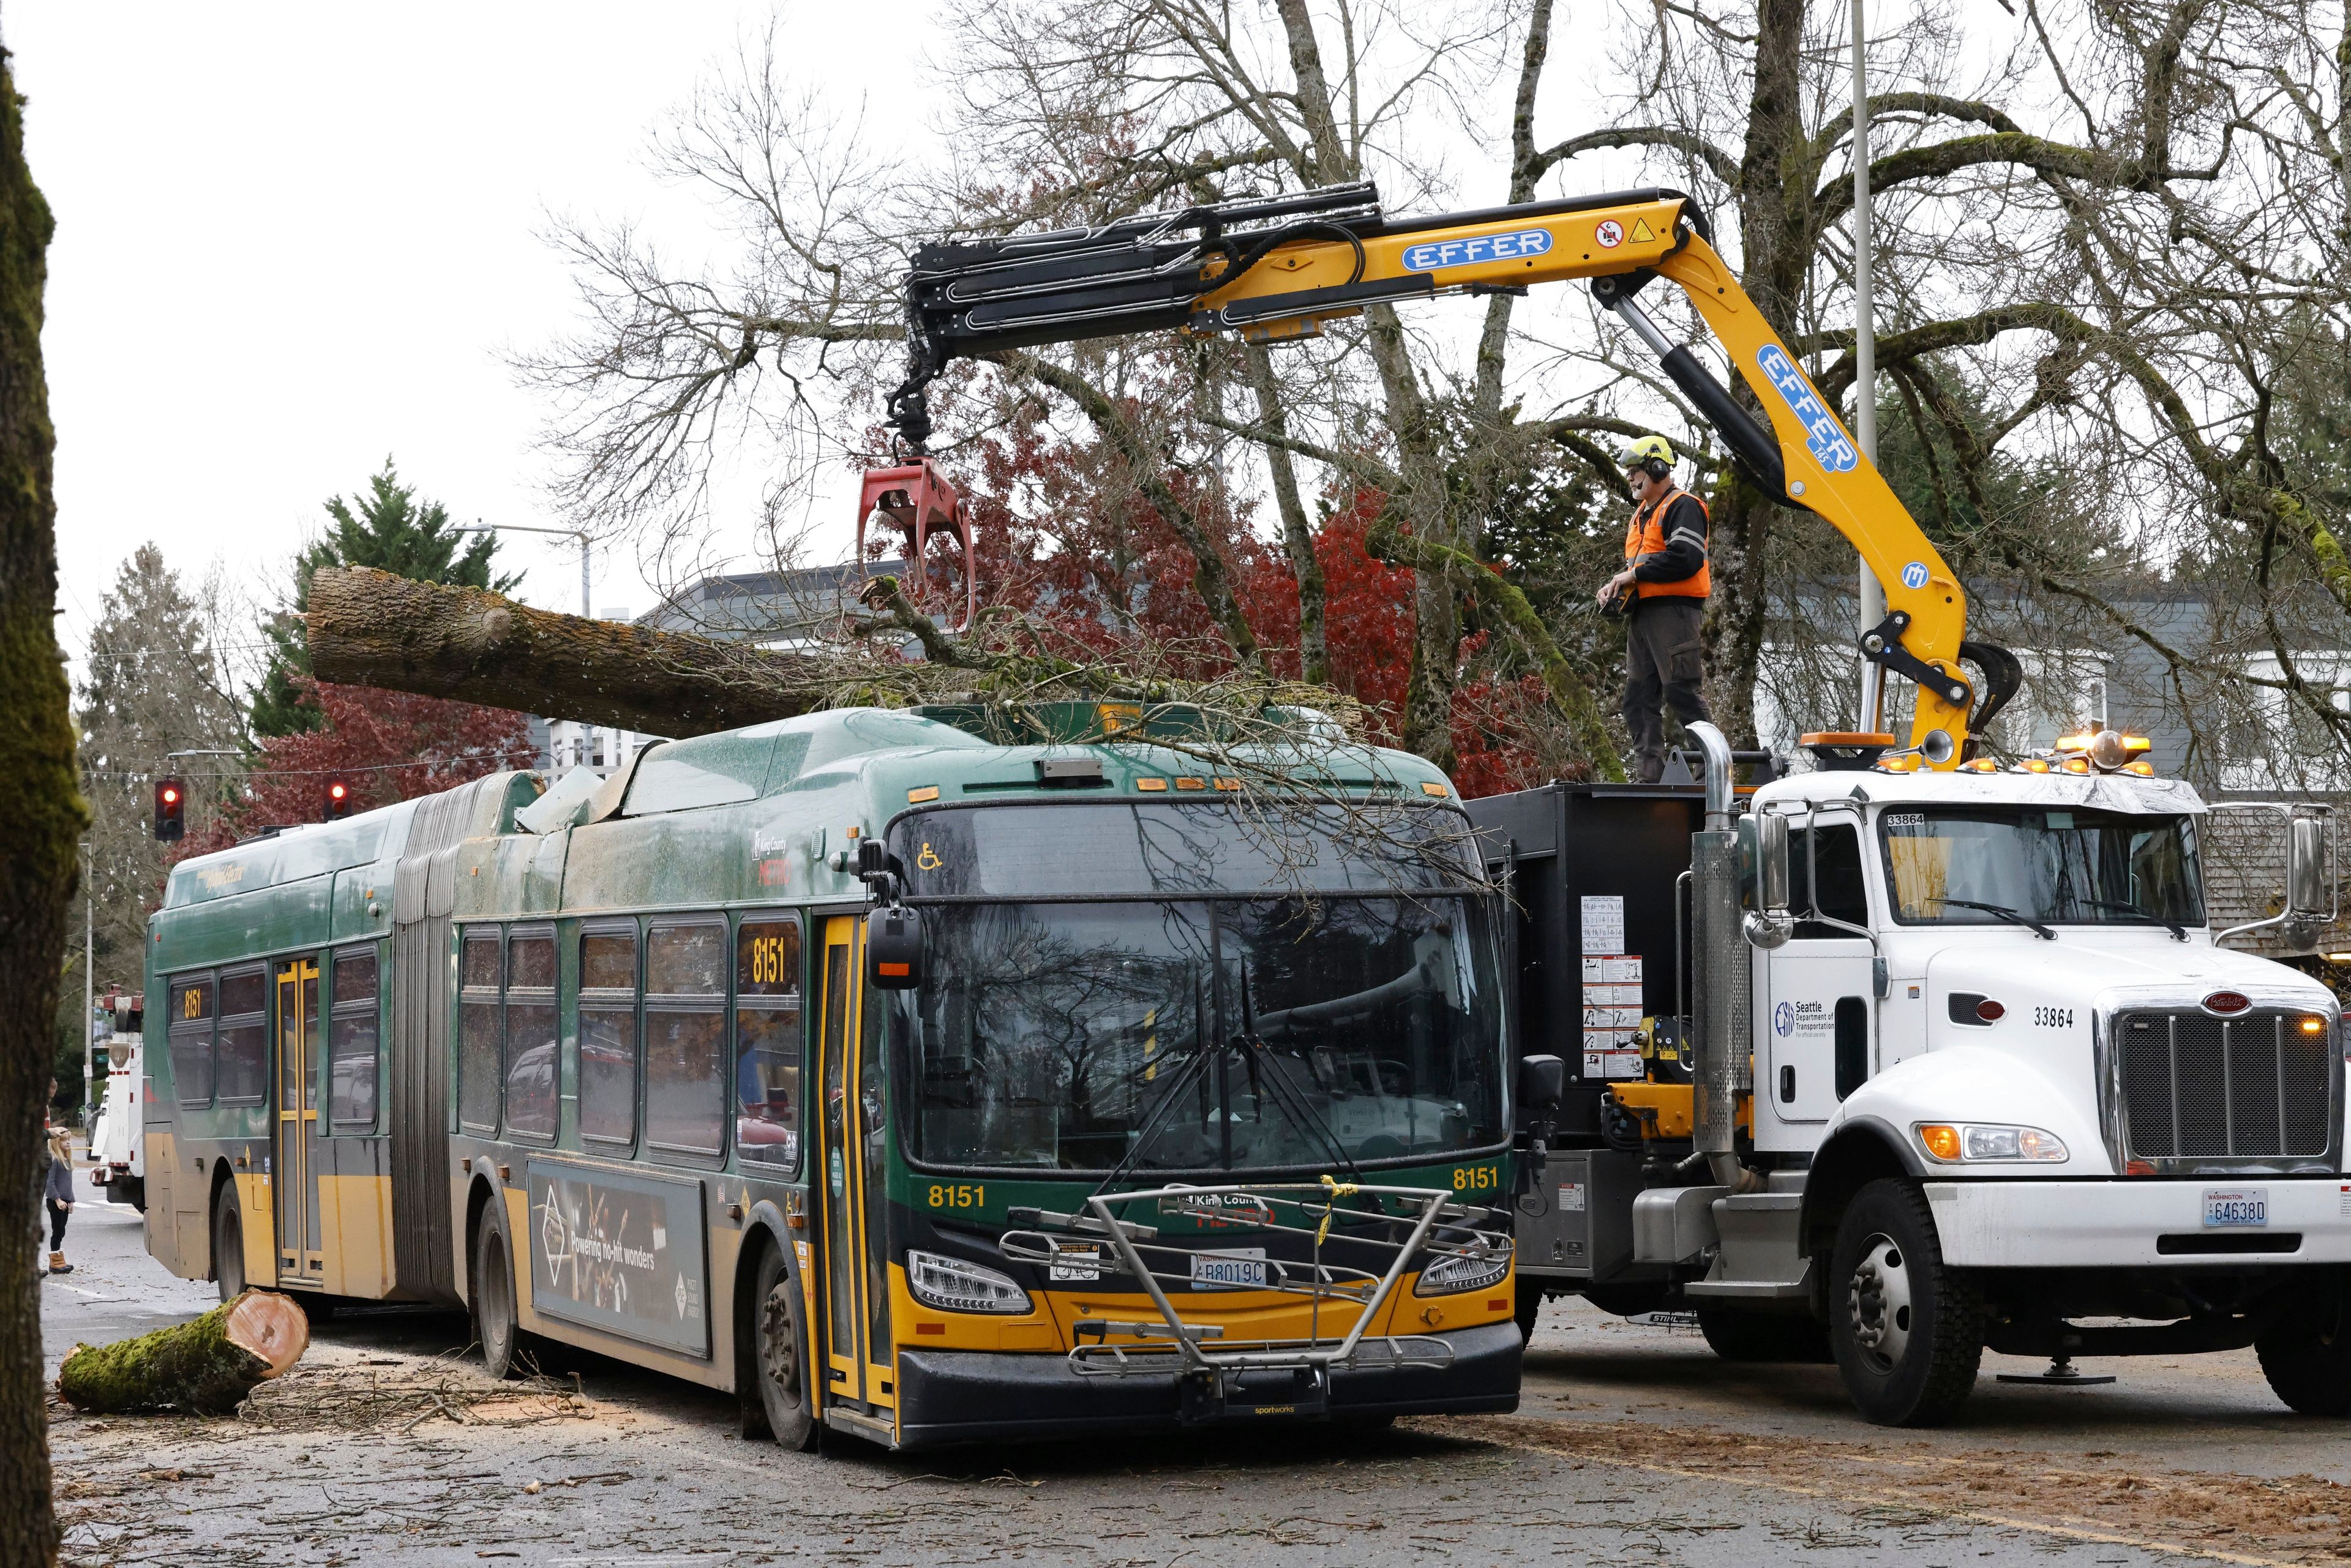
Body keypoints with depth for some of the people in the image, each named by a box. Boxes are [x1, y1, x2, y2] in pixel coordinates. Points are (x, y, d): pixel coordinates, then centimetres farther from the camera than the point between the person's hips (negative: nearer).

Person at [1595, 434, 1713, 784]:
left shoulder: (1683, 506, -7)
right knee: (1639, 697, 7)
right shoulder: (1642, 513, 24)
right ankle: (1648, 777, 7)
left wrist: (1634, 574, -13)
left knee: (1681, 690, -13)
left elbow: (1685, 559, -20)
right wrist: (1617, 584, 6)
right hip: (1642, 615, 10)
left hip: (1673, 611, -10)